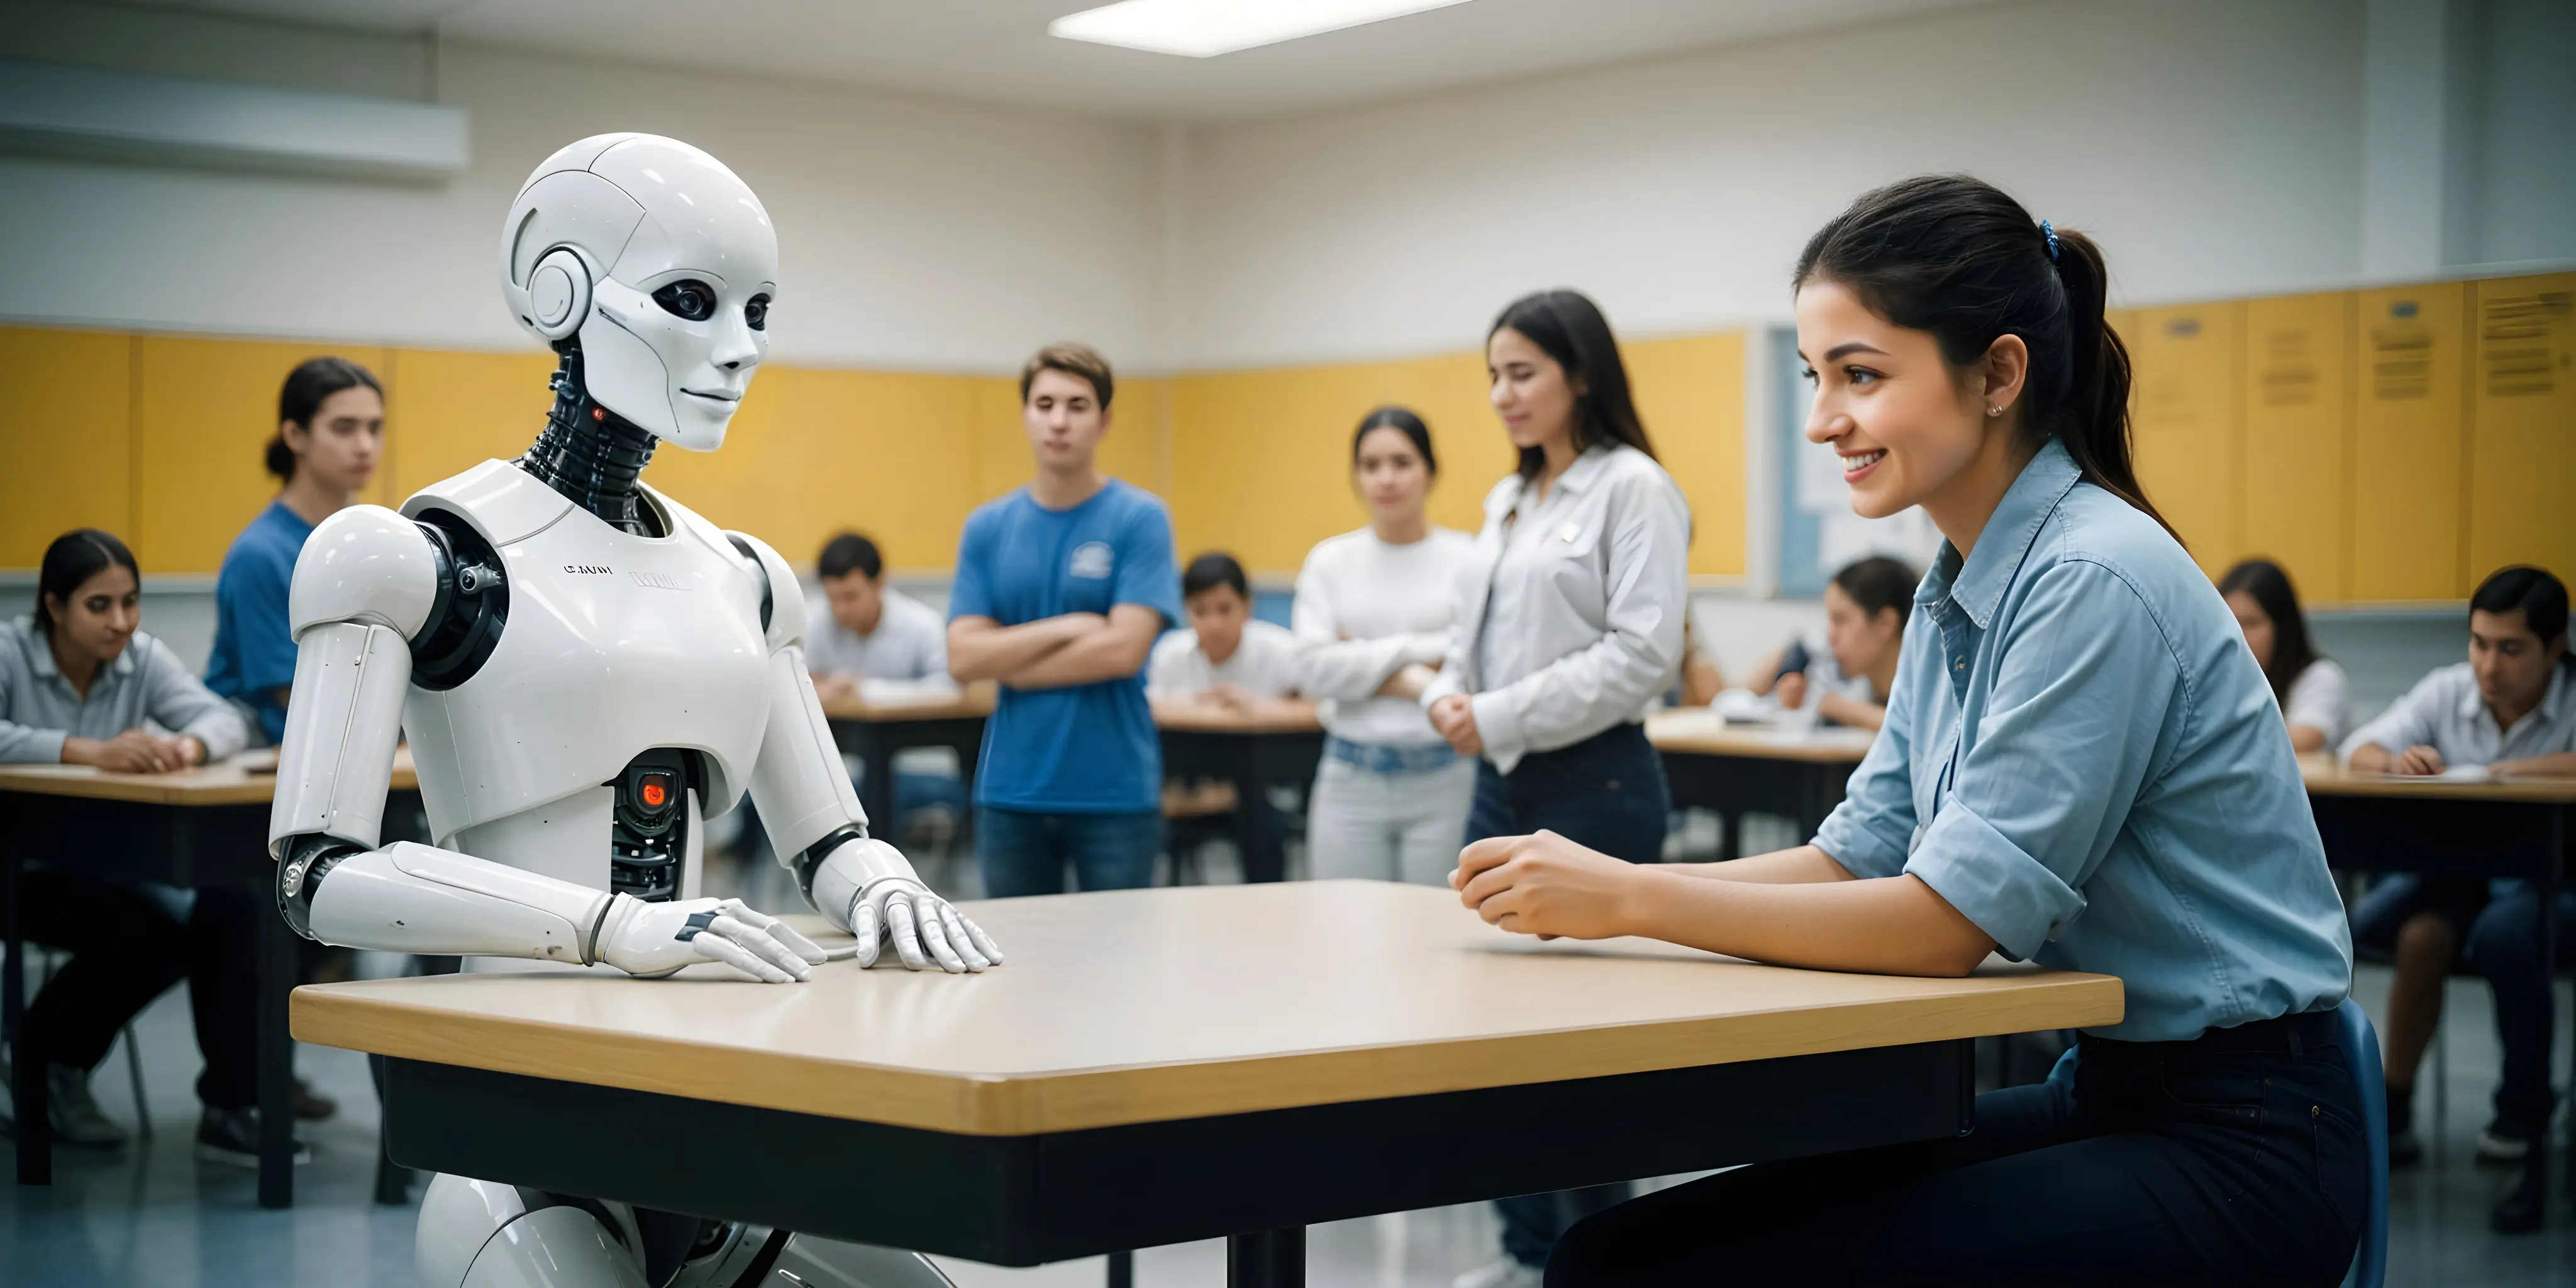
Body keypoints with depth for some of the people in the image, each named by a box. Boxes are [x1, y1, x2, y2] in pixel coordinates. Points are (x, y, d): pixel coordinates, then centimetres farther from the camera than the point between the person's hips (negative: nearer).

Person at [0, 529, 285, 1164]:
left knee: (232, 907, -22)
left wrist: (189, 745, -35)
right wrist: (91, 751, -43)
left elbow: (225, 718, -11)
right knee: (141, 936, -30)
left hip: (110, 862, 5)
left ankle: (230, 1107, -14)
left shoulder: (142, 657, 2)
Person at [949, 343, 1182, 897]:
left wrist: (1015, 667, -6)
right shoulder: (987, 527, 6)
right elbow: (964, 656, -2)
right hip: (1011, 790, 3)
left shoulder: (1141, 519, -5)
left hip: (1115, 790, -3)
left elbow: (1123, 649, -15)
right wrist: (1065, 627, -12)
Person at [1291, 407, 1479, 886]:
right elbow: (1314, 668, -3)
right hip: (1351, 779, 2)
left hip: (1442, 778, -2)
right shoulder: (1329, 561, 7)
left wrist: (1366, 656, -8)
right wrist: (1410, 671, -9)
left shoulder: (1468, 558, -1)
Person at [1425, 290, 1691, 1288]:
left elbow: (1643, 654, -18)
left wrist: (1500, 717, -16)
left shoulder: (1631, 488, -10)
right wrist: (1448, 694, -1)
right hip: (1503, 784, 8)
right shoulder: (1508, 501, 15)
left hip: (1594, 785, -8)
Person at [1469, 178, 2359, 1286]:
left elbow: (1951, 920, -21)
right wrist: (1597, 885, -3)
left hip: (2234, 1149, -8)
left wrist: (1632, 902, -18)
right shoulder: (1960, 588, 10)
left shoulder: (2094, 581, -19)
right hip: (2103, 1097, 8)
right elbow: (1856, 859, 10)